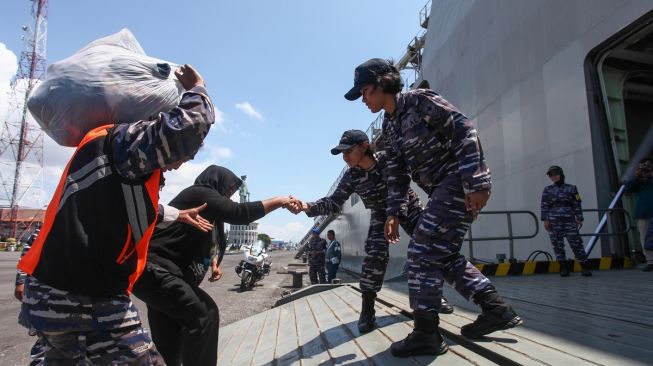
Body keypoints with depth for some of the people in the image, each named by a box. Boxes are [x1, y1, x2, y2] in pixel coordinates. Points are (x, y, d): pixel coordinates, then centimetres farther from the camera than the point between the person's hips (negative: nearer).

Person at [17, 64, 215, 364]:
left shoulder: (111, 152, 18)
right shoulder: (124, 139, -12)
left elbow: (134, 206, 35)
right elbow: (190, 126, -30)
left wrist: (178, 215, 45)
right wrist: (196, 89, -9)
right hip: (89, 303, -10)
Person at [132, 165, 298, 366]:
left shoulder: (207, 203, 17)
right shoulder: (201, 193, -12)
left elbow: (205, 243, 20)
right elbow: (238, 213, -25)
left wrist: (213, 263, 0)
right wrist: (279, 201, -18)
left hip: (159, 271, 11)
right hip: (153, 270, -11)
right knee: (204, 314, -14)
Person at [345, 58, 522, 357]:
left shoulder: (420, 100, -10)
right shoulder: (389, 126, 14)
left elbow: (464, 130, -17)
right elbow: (397, 173, 14)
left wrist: (475, 182, -23)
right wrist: (395, 212, 7)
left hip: (461, 182, -9)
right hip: (443, 188, 9)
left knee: (422, 253, -12)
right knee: (443, 255, 11)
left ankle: (426, 334, -2)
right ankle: (497, 310, 21)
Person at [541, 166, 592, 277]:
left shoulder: (572, 188, 11)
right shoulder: (547, 189, 10)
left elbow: (577, 205, 8)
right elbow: (544, 206, 3)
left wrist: (579, 219, 0)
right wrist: (545, 220, -6)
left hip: (569, 219, 0)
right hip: (553, 220, 0)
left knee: (576, 243, -6)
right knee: (558, 245, -1)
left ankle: (585, 267, 1)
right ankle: (564, 268, 6)